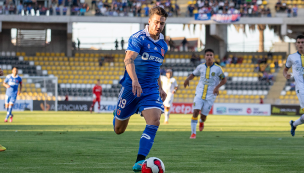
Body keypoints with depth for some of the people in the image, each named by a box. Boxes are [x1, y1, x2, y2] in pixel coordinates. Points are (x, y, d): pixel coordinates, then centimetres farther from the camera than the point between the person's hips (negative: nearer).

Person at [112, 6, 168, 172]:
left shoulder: (163, 45, 9)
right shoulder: (138, 38, -13)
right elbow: (129, 59, -29)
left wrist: (160, 88, 23)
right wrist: (135, 80, -45)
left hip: (151, 90, 4)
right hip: (131, 87, -4)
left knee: (154, 121, -21)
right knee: (119, 129, 9)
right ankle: (117, 116, 49)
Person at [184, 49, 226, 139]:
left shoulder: (217, 68, -4)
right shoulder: (201, 67, 3)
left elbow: (224, 80, 3)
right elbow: (193, 74, 16)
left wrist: (217, 87, -14)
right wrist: (188, 79, -6)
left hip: (210, 96, -1)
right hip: (199, 93, 1)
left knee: (203, 116, 1)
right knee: (195, 111, -17)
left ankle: (201, 122, 41)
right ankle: (193, 133, -9)